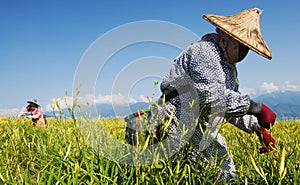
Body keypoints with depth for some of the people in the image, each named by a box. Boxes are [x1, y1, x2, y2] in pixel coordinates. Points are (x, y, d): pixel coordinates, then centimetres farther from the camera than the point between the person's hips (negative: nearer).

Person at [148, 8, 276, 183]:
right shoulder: (205, 51, -16)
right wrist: (256, 107, -28)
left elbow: (233, 103, 20)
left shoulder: (230, 67, 17)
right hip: (178, 126, -10)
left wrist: (258, 127, 8)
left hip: (204, 130, 10)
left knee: (227, 175, 7)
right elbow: (213, 96, -29)